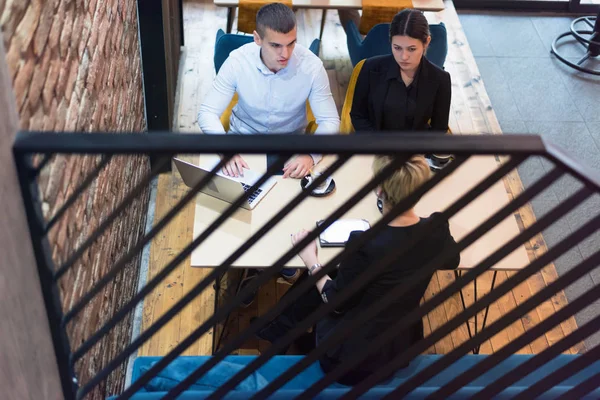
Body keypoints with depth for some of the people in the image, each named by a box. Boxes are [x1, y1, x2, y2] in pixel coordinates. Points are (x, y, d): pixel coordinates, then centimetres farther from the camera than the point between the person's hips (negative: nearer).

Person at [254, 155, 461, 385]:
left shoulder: (365, 244, -31)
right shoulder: (437, 230, -15)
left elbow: (336, 302, -14)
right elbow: (452, 260, 10)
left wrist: (311, 261, 0)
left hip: (353, 357, -5)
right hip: (403, 349, 5)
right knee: (316, 281, 23)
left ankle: (277, 334, 45)